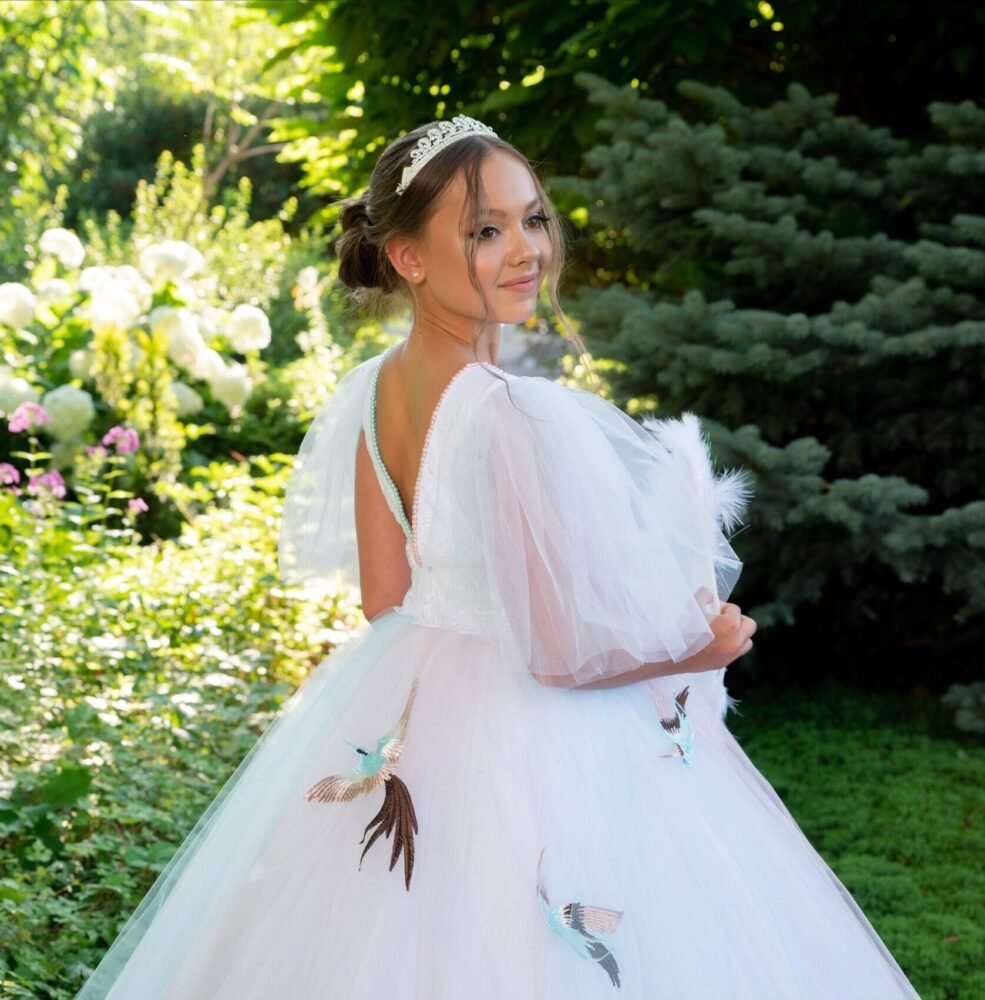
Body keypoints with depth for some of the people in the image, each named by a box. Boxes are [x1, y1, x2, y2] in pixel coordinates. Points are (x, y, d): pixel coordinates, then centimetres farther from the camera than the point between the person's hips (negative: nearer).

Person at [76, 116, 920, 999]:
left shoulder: (377, 390, -3)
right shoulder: (516, 419, -27)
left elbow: (384, 599, 5)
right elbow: (566, 652, -22)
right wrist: (705, 648, -5)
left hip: (407, 726, 8)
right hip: (534, 750, -8)